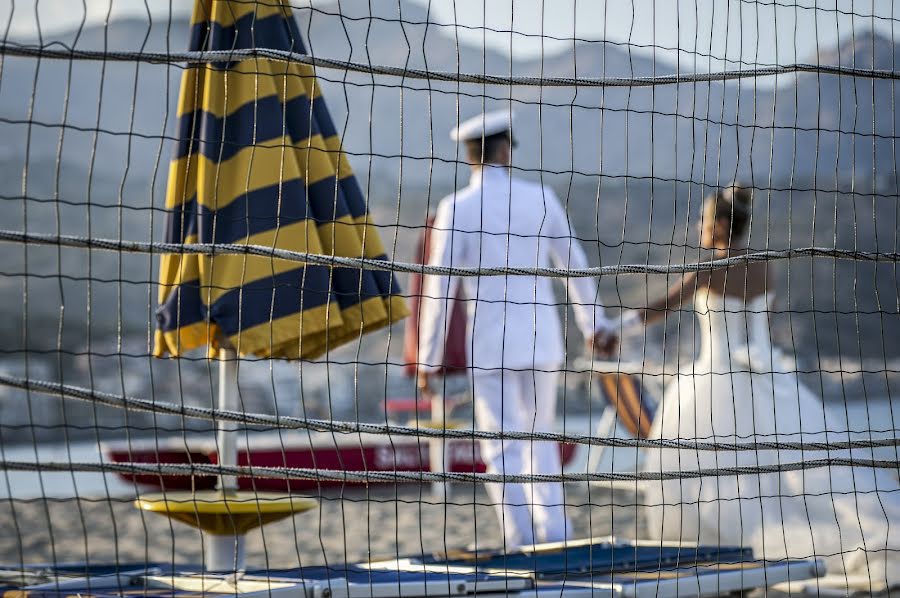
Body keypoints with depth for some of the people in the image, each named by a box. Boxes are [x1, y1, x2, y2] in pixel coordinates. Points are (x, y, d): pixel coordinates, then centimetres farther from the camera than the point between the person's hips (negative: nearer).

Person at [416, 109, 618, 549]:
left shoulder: (457, 208, -7)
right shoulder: (541, 198, 2)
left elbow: (439, 290, -8)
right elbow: (574, 264, 13)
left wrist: (428, 359, 0)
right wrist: (593, 323, 28)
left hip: (489, 347, -3)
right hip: (541, 341, 3)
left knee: (503, 450, 1)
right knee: (540, 438, 18)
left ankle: (524, 547, -4)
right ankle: (556, 535, 13)